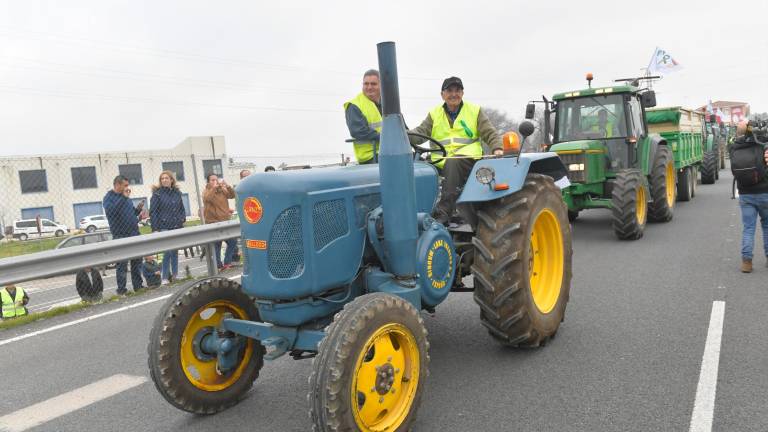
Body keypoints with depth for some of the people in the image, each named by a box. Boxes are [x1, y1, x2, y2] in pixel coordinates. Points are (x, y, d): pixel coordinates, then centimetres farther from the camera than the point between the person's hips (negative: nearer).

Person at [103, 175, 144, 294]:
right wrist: (123, 197, -22)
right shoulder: (108, 198, -5)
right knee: (122, 264, -2)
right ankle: (121, 289, 4)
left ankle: (138, 286, 18)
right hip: (120, 235, -7)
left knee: (137, 261, 9)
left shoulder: (125, 197, 16)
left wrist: (138, 209, 3)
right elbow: (111, 210, -25)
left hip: (134, 234, 7)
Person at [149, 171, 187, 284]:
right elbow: (153, 212, -7)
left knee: (175, 252, 11)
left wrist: (183, 218, 5)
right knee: (167, 252, -8)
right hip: (164, 228, -5)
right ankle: (165, 277, 0)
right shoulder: (157, 194, -4)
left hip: (177, 227, 5)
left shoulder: (177, 193, 9)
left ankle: (175, 275, 21)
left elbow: (182, 208, 20)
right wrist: (155, 228, -11)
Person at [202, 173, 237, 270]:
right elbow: (207, 198, -23)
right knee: (216, 245, -5)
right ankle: (218, 265, 3)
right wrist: (214, 187, -29)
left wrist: (227, 186, -16)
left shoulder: (222, 190, 12)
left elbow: (232, 195, 0)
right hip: (213, 223, -5)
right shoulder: (206, 191, -1)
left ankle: (227, 262, 16)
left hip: (225, 221, 5)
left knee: (233, 241, 6)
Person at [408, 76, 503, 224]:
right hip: (440, 162, 3)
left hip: (468, 159, -2)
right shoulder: (434, 114, 18)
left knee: (452, 162, -37)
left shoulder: (475, 111, 15)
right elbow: (420, 132, 4)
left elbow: (490, 134, 12)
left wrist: (497, 148, -9)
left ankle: (443, 212, -41)